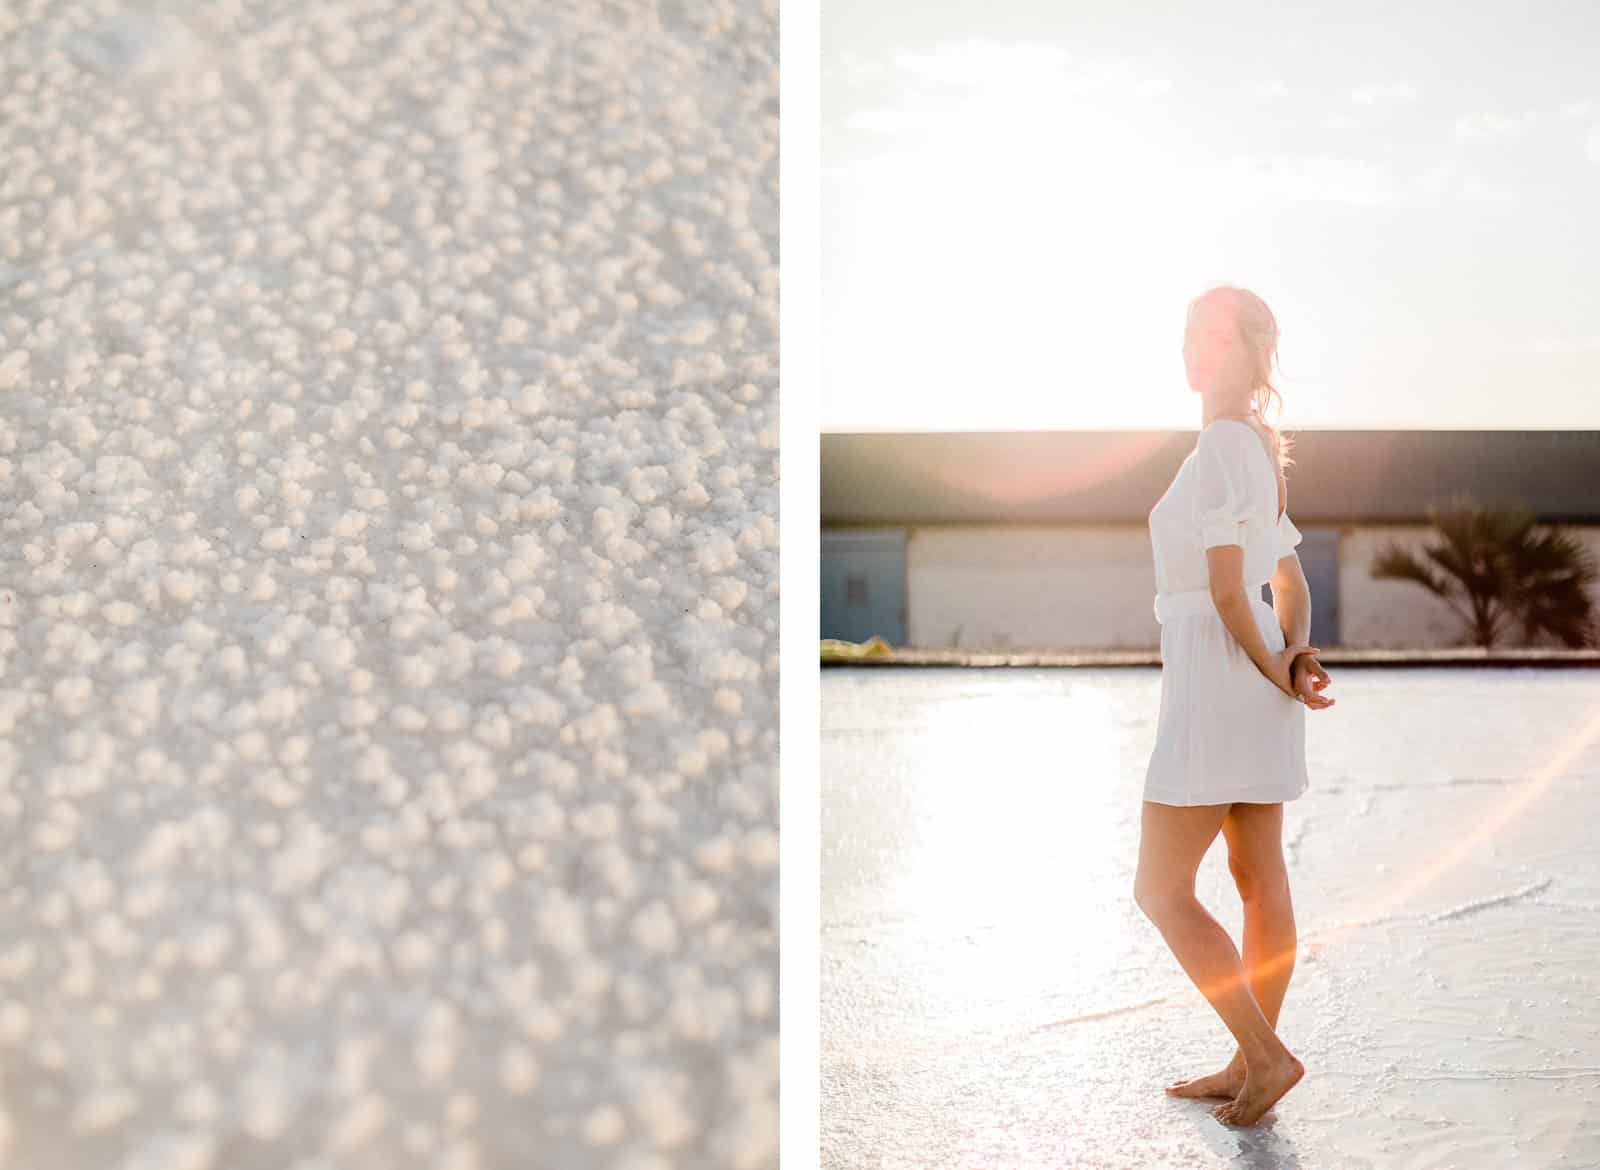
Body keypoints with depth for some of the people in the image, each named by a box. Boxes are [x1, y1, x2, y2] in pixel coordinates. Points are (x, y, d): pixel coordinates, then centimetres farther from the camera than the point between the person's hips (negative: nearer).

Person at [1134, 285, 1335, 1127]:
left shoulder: (1219, 448, -16)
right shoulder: (1262, 457, 15)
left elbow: (1226, 588, -19)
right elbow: (1293, 588, 15)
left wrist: (1272, 673, -4)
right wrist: (1295, 661, -3)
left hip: (1215, 685, -10)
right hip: (1257, 688, 10)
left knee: (1161, 892, -2)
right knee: (1260, 882, 11)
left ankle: (1265, 1053, 0)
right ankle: (1250, 1065, 18)